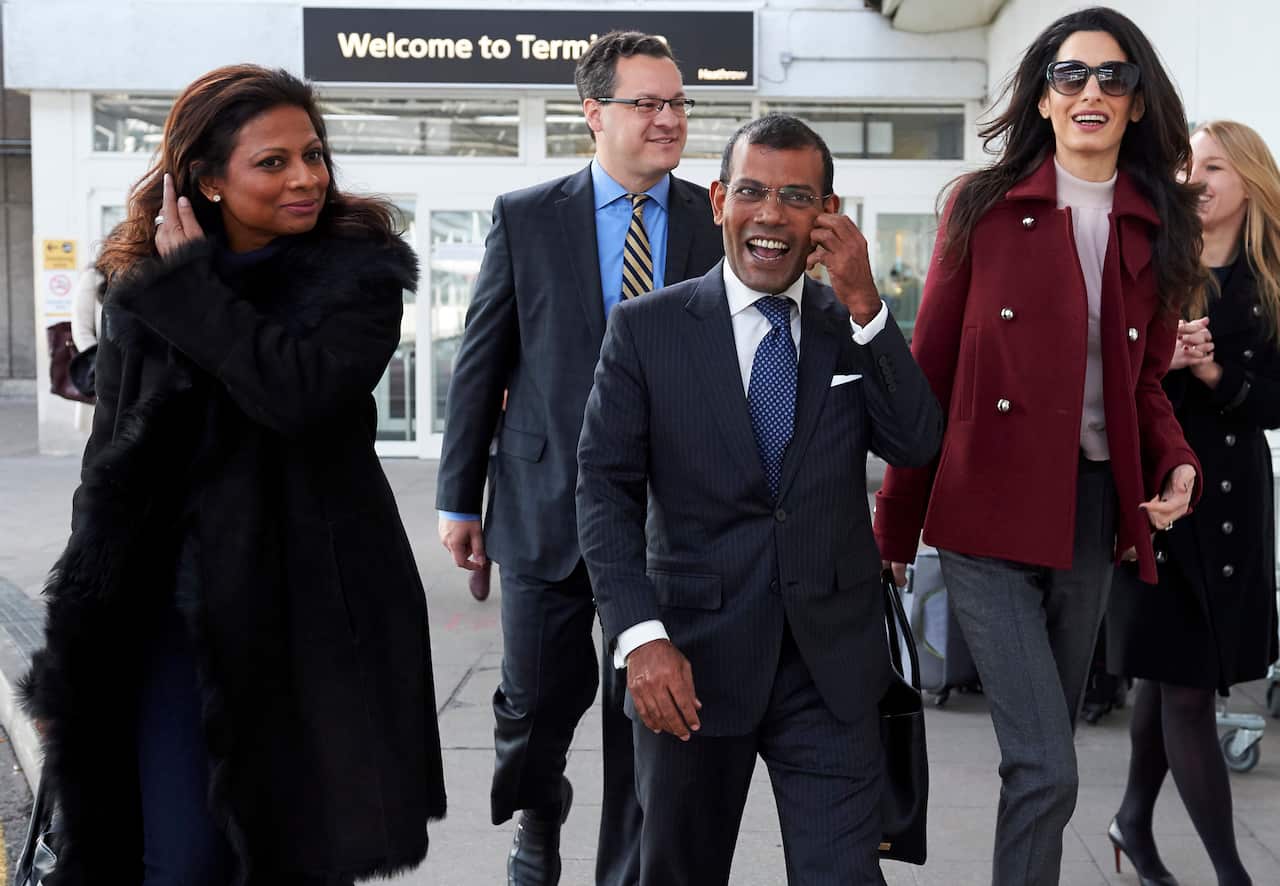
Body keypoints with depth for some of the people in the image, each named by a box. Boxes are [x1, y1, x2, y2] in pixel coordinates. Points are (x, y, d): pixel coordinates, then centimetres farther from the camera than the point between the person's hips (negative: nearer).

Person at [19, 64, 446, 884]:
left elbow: (303, 392, -23)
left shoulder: (357, 271, -4)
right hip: (177, 598, 3)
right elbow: (111, 455, 13)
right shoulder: (143, 286, 8)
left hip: (311, 601, -2)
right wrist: (86, 622, 12)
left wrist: (188, 286, -13)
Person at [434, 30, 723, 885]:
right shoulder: (525, 217, 1)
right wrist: (460, 498, 2)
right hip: (547, 503, 0)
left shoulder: (718, 222, 2)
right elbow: (480, 365, 3)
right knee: (540, 699, 11)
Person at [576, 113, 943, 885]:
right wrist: (640, 637, -15)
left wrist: (864, 305, -15)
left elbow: (919, 445, -7)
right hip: (693, 659, -1)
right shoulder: (646, 328, -2)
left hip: (830, 665, 1)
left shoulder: (860, 327, 6)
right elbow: (606, 490, -5)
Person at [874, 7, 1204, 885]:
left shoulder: (1160, 229, 9)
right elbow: (929, 373, -1)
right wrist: (895, 526, -1)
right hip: (990, 511, -4)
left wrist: (1176, 464, -6)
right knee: (1047, 769, -12)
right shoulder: (984, 206, -2)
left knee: (1048, 754, 15)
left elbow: (1144, 382, 16)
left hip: (1095, 513, 4)